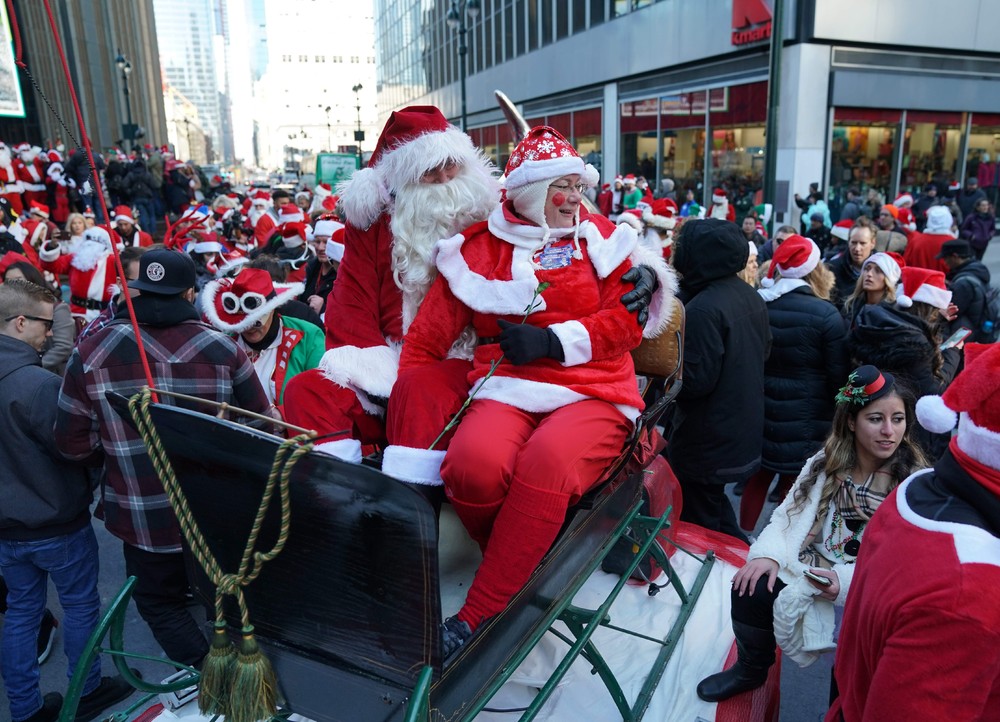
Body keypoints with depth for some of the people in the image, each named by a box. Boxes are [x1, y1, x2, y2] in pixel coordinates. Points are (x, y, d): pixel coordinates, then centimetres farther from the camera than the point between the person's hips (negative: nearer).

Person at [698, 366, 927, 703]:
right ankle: (750, 670, 11)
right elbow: (787, 517, 4)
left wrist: (846, 582, -27)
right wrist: (769, 554, -17)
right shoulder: (825, 464, 6)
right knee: (751, 588, -19)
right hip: (807, 572, 4)